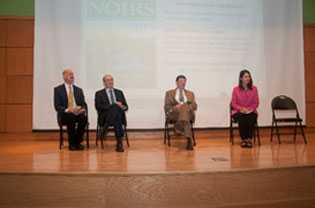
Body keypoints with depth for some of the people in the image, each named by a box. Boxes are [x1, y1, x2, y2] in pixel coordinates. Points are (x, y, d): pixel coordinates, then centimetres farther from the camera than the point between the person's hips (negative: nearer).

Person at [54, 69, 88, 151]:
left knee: (84, 117, -32)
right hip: (65, 114, -3)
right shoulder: (58, 89, 6)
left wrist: (83, 109, -14)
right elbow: (57, 106, -3)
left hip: (78, 113, 3)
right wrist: (67, 110, -21)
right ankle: (71, 143, -20)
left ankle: (78, 142, -17)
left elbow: (84, 104, 10)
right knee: (71, 118, -37)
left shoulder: (79, 90, 17)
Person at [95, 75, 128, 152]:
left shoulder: (119, 92, 24)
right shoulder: (99, 93, 13)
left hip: (119, 115, 3)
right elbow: (98, 106, -5)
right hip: (105, 117, -3)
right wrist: (113, 105, -16)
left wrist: (122, 107, -10)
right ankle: (119, 143, -40)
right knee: (115, 107, -36)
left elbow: (126, 106, 17)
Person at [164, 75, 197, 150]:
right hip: (174, 113, -1)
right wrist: (175, 107, -15)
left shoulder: (190, 93, 25)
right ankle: (189, 138, -46)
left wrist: (186, 107, -12)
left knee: (185, 108, -37)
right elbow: (166, 107, 8)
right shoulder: (169, 93, 19)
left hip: (188, 113, 2)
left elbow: (194, 106, 12)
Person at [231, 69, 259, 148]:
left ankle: (249, 139, -14)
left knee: (251, 120, -32)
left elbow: (256, 103, 5)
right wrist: (241, 109, -15)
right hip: (239, 112, -1)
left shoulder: (254, 89, 2)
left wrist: (251, 109, -12)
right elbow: (233, 103, 0)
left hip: (251, 111, 1)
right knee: (242, 120, -33)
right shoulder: (236, 89, -2)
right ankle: (243, 139, -13)